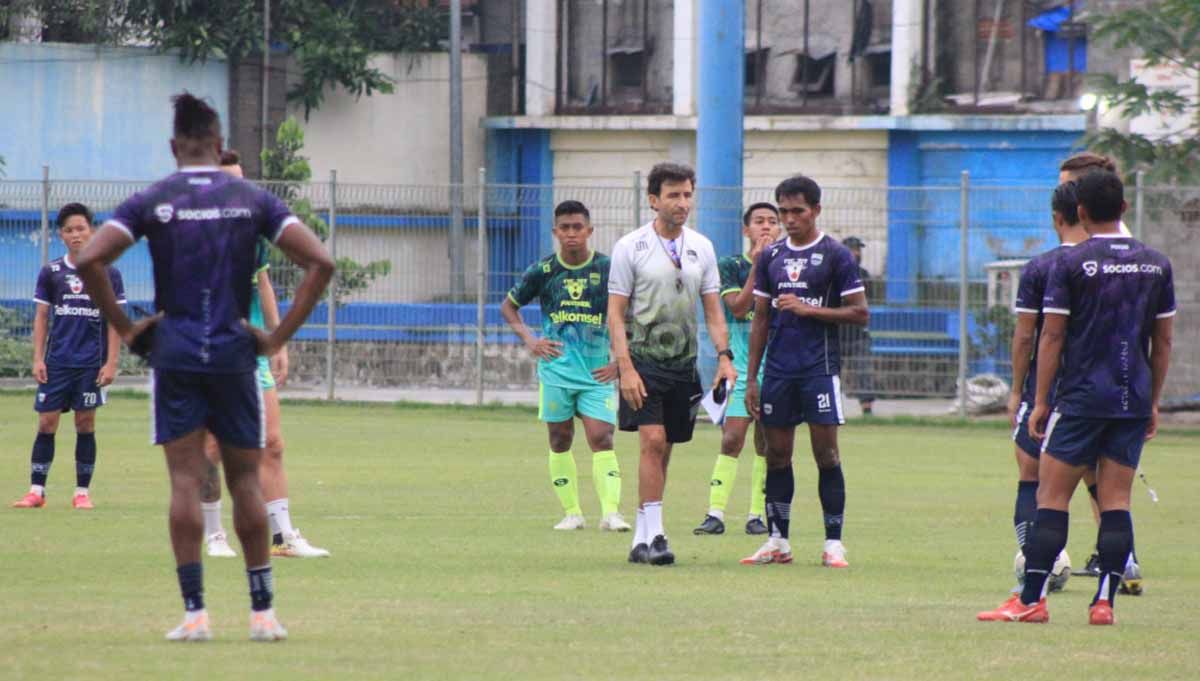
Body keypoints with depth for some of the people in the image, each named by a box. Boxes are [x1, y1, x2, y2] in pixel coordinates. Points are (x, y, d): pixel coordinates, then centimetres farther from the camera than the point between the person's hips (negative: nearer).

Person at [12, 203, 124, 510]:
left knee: (85, 423, 1)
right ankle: (36, 491, 2)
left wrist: (111, 363, -5)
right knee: (46, 422, -1)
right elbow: (41, 317, 7)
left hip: (91, 363, -1)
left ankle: (82, 492, 8)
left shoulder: (107, 274, 1)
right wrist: (37, 359, 0)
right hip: (56, 361, 1)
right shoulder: (51, 272, 5)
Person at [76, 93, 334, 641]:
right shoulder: (252, 200, 3)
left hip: (173, 350, 0)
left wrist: (125, 328, -3)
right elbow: (319, 262, -4)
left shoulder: (151, 202, 1)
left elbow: (90, 261, -11)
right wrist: (279, 336, -2)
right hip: (233, 350, 1)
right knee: (245, 481, 8)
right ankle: (262, 612, 8)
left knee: (185, 482, 1)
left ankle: (195, 612, -4)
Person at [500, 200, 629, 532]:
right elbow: (509, 306, 16)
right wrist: (528, 339, 1)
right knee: (560, 441, 5)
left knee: (601, 439, -12)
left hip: (597, 371, -2)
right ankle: (571, 513, 14)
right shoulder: (543, 271, 1)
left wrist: (620, 361, -2)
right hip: (556, 370, 2)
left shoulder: (607, 269, -3)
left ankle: (611, 512, -17)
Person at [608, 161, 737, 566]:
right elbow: (616, 313, -5)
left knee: (663, 451, 6)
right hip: (644, 361, -4)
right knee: (653, 442, -16)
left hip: (684, 364, 4)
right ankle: (653, 536, -16)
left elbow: (713, 310, 12)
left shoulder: (701, 248, 9)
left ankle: (641, 540, 13)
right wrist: (626, 368, -14)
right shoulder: (630, 247, -3)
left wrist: (724, 357, -3)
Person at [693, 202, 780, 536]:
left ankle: (757, 515, 11)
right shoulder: (731, 266, 2)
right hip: (740, 368, -2)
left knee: (766, 445, 5)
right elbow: (738, 308, -12)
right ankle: (715, 514, -11)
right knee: (731, 440, -10)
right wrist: (757, 266, -16)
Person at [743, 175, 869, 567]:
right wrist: (751, 379, 11)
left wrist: (808, 309, -14)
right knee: (777, 454, 5)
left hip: (819, 368, -4)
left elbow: (860, 313, -4)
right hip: (778, 369, 4)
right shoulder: (771, 257, 11)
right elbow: (760, 320, 15)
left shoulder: (835, 255, -2)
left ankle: (833, 543, -1)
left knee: (826, 453, -5)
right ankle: (778, 541, 11)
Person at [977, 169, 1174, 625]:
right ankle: (1104, 601, 0)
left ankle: (1032, 600, -3)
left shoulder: (1071, 264, -6)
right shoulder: (1156, 265, 7)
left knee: (1052, 497, 0)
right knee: (1116, 501, 6)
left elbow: (1051, 337, -6)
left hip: (1081, 398, -4)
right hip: (1134, 400, 4)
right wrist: (1154, 401, 20)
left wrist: (1040, 402, 0)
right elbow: (1163, 340, 12)